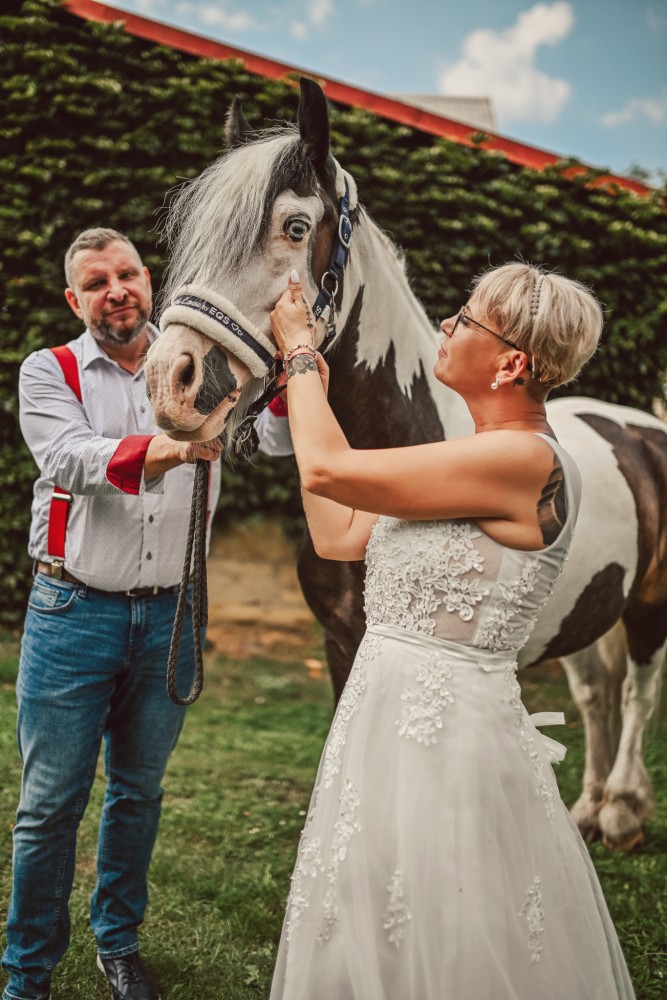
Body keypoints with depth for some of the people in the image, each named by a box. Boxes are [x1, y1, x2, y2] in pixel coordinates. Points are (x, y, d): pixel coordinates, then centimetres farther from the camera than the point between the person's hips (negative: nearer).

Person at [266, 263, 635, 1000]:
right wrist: (307, 397, 13)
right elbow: (336, 537, 10)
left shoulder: (525, 461, -21)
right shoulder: (475, 460, 9)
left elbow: (327, 470, -21)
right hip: (388, 711, 9)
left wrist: (298, 349, -6)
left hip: (441, 732, -9)